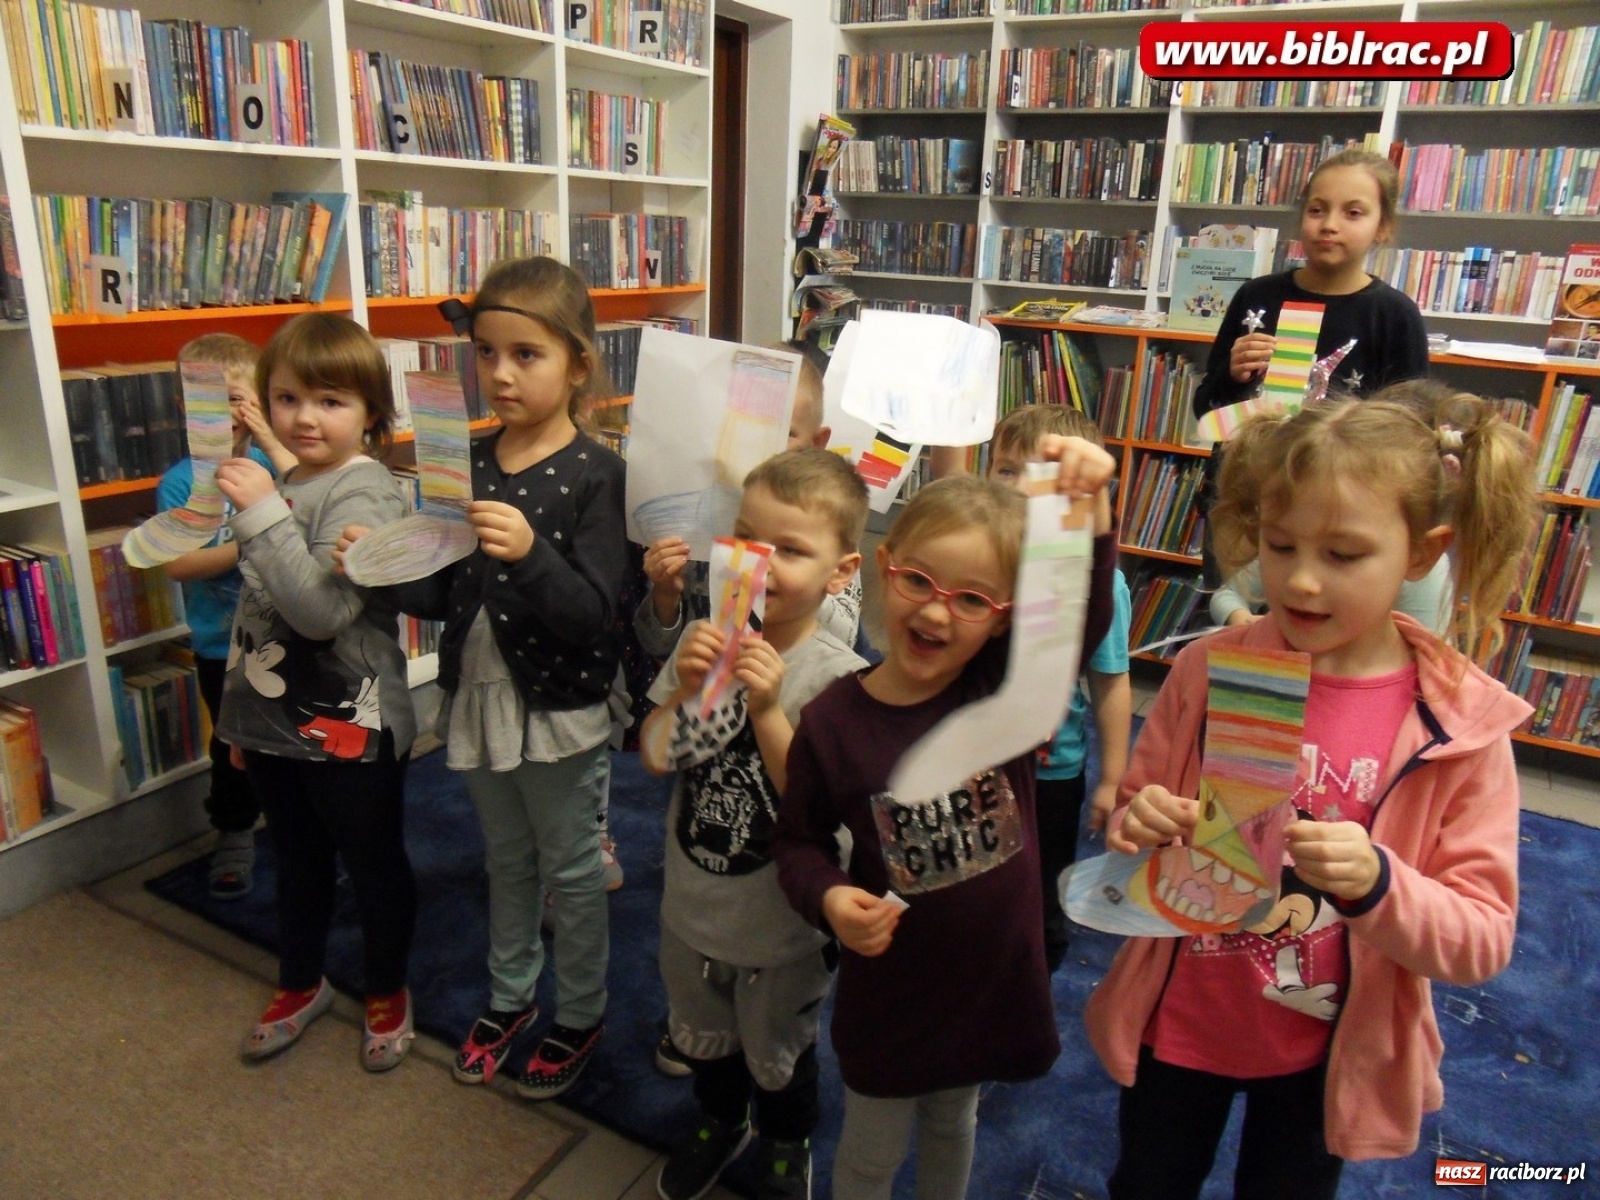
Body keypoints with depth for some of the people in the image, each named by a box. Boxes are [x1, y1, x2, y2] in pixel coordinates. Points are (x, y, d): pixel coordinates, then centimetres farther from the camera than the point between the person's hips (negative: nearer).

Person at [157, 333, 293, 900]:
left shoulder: (271, 461, -4)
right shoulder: (179, 480, -7)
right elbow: (177, 564, -14)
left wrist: (273, 444, -23)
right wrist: (246, 546, -24)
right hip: (221, 645, 0)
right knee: (233, 747, 15)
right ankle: (234, 837, 36)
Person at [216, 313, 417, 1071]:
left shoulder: (364, 492, -18)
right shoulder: (282, 486, 6)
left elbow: (324, 611, -30)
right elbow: (255, 607, 16)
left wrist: (261, 514, -31)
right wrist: (240, 715, 21)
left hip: (350, 729, -7)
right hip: (276, 724, 8)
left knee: (375, 866, 13)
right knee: (298, 864, 24)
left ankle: (387, 994, 35)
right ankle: (300, 986, 46)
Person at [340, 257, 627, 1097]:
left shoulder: (596, 474, -16)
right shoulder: (468, 464, 1)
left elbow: (594, 614, -23)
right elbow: (445, 594, 6)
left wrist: (530, 554, -39)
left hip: (560, 711, -5)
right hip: (479, 700, 6)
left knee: (571, 870, 12)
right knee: (506, 861, 23)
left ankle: (581, 1017, 34)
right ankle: (510, 997, 44)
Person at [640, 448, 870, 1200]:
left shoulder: (835, 675, -24)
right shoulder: (706, 641, -12)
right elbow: (654, 758, -8)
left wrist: (767, 709, -35)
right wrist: (684, 689, -25)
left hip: (779, 922, -4)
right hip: (691, 904, 4)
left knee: (777, 1055, 24)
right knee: (703, 1038, 30)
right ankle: (720, 1124, 61)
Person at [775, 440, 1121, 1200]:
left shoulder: (1009, 686, -17)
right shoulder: (832, 721, -18)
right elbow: (800, 839, -6)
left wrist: (1085, 509, -42)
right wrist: (827, 896, -25)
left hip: (995, 973, 2)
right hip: (888, 987, -1)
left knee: (953, 1125, 31)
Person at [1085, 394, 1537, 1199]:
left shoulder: (1461, 724, -17)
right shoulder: (1209, 668, -14)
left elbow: (1483, 940, -15)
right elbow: (1133, 820, -3)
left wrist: (1377, 884, -34)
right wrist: (1138, 828, -26)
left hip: (1326, 1052, -1)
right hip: (1178, 1022, 1)